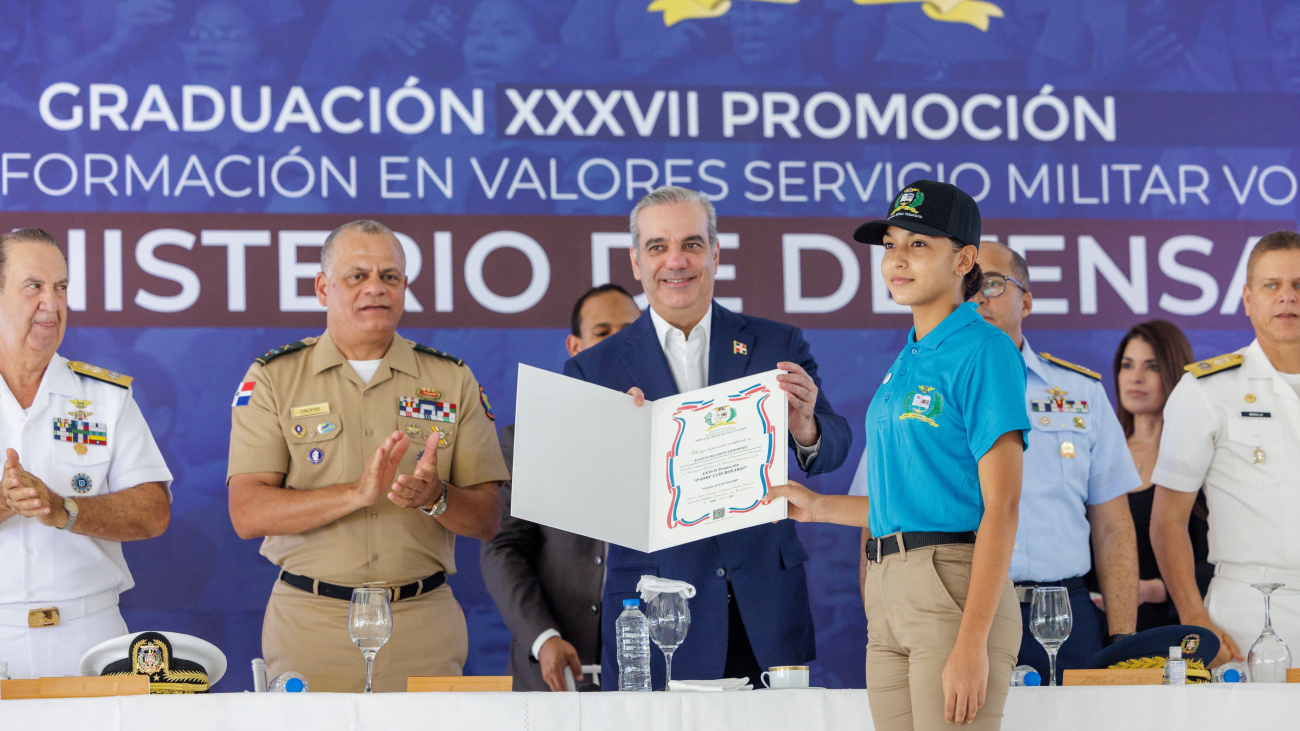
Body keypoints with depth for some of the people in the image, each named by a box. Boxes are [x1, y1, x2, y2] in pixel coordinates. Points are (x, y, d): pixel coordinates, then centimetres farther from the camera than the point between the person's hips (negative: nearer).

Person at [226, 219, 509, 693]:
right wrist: (357, 493, -21)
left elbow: (487, 520, 4)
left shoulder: (452, 380, 8)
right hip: (309, 626, -1)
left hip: (424, 628, 2)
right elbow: (248, 514, -9)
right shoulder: (273, 378, 3)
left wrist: (435, 497, -18)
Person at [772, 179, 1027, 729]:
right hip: (888, 597, 8)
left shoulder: (984, 351, -7)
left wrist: (972, 644, -20)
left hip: (955, 587, -8)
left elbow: (1001, 507, -13)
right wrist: (818, 507, 19)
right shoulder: (907, 363, 19)